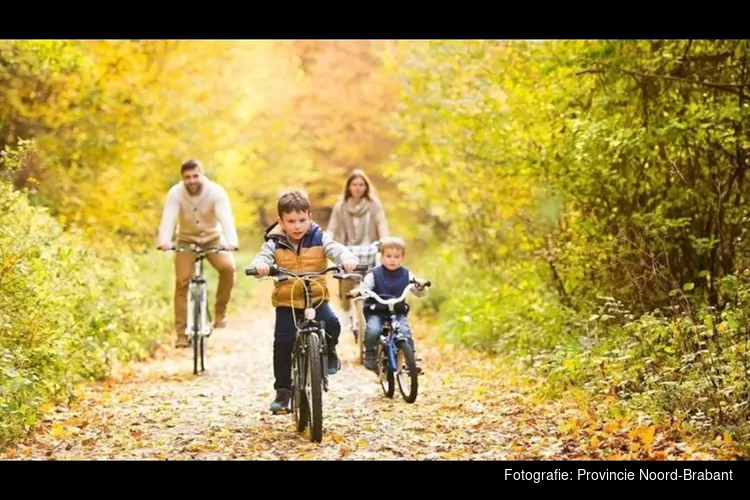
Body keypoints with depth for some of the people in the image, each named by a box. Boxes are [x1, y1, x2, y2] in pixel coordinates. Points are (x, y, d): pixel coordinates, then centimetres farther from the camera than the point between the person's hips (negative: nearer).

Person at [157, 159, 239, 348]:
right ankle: (182, 333, -8)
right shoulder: (175, 193, -21)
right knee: (182, 281, -14)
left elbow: (226, 218, -35)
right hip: (187, 240, 1)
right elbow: (168, 219, -33)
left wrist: (231, 241, -54)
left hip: (212, 238, -1)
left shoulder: (216, 192, -23)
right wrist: (164, 241, -53)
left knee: (228, 267, -28)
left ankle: (220, 311, -8)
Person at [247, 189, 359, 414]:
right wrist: (260, 265, -42)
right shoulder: (275, 243, -4)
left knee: (331, 324, -27)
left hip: (317, 297, 0)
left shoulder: (319, 238, -3)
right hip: (286, 301, 0)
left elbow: (337, 249, -15)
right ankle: (282, 391, 6)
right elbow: (261, 258, -16)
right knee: (282, 343, -9)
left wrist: (348, 259, -39)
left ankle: (328, 352, 7)